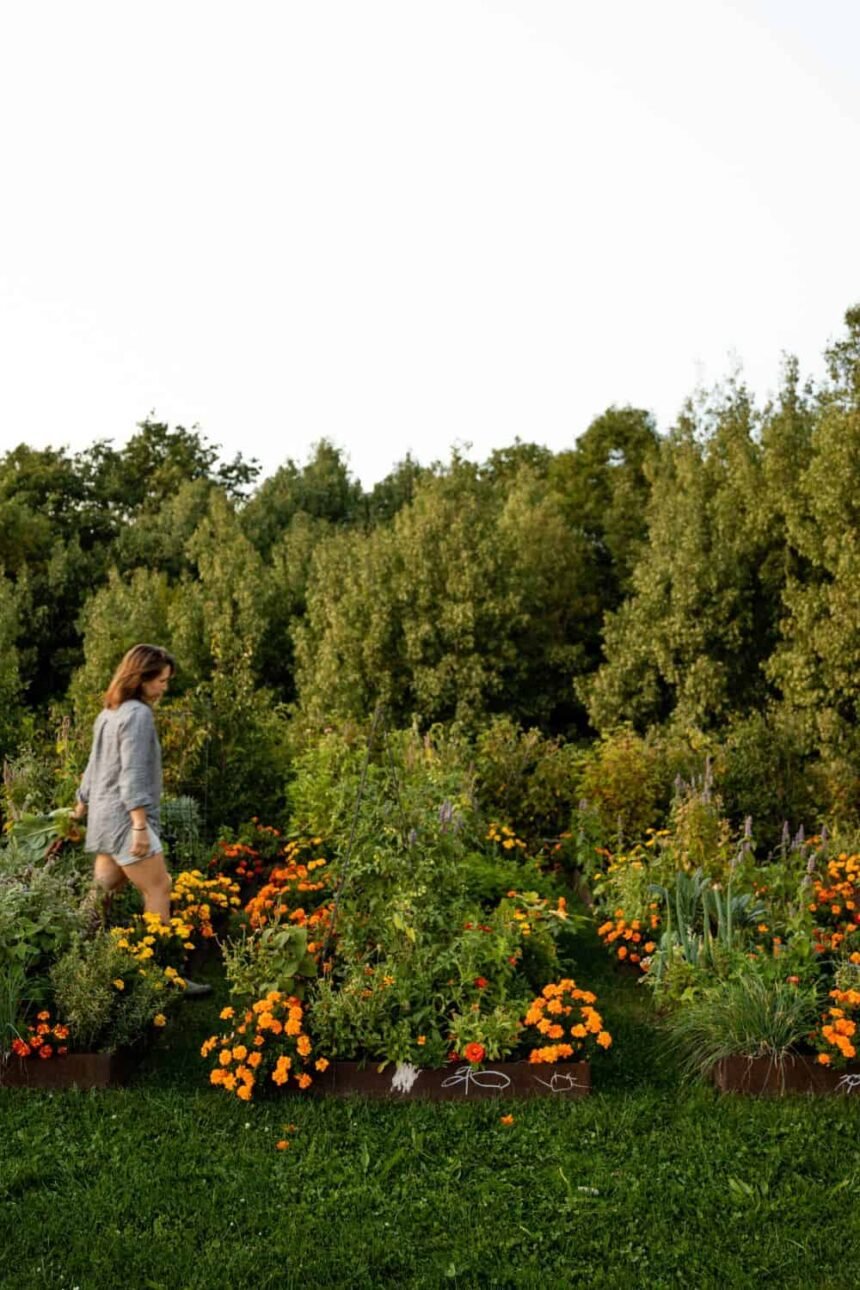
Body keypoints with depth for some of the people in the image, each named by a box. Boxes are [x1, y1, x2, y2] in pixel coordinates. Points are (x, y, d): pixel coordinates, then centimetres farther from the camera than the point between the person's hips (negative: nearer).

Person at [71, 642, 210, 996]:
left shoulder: (109, 713, 16)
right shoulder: (138, 714, -14)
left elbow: (95, 765, 23)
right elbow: (132, 774, -20)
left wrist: (81, 805, 31)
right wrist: (140, 825, -23)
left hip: (104, 816, 10)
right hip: (123, 818, -10)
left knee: (105, 890, 11)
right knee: (158, 888, -6)